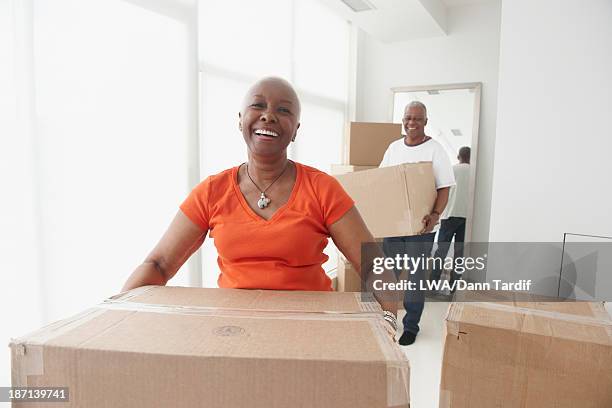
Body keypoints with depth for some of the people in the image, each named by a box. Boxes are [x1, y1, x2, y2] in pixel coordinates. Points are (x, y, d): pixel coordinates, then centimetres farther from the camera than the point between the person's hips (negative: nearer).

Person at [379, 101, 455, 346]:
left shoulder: (435, 150, -6)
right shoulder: (393, 148, 8)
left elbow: (444, 188, -10)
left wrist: (435, 214, -24)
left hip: (420, 226, -5)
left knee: (415, 277, 4)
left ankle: (411, 326, 18)